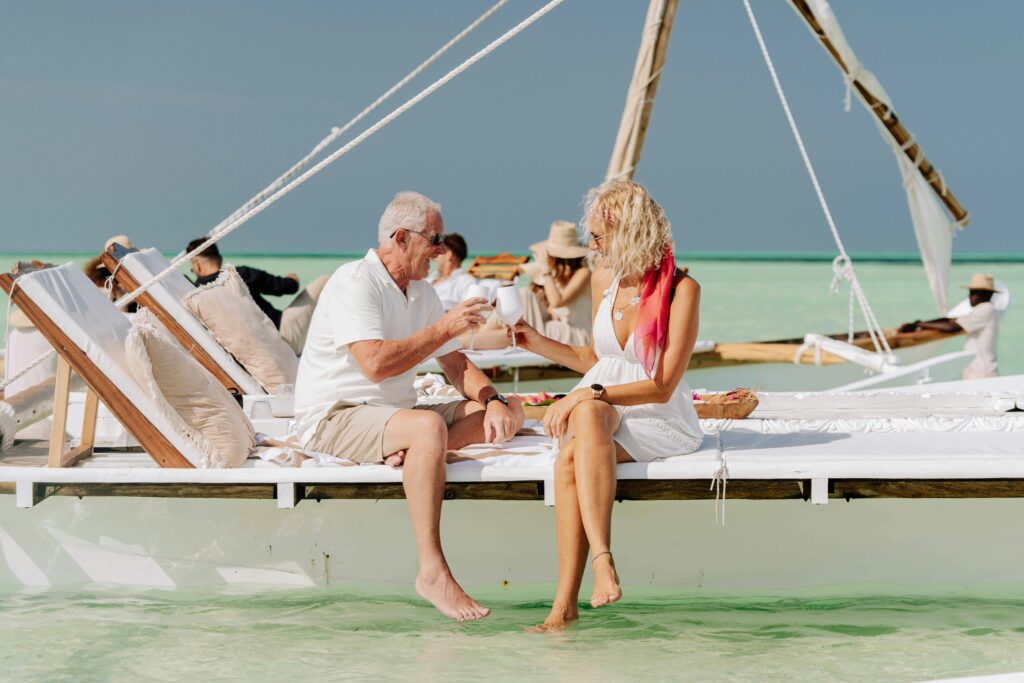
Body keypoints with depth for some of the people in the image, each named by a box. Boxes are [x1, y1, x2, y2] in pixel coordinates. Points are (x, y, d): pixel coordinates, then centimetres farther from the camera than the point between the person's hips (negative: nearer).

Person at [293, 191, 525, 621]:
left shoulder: (422, 293, 15)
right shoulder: (353, 283, -13)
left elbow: (455, 364, 14)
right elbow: (376, 364, -27)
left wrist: (493, 401, -6)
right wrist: (444, 328, -20)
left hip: (393, 415, 9)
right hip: (333, 418, -9)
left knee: (510, 412, -2)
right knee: (428, 426, -38)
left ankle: (410, 453, -25)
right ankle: (432, 570, -38)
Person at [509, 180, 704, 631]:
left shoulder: (681, 289, -9)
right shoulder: (602, 279, 11)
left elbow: (662, 387, -12)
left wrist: (588, 394, -20)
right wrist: (538, 344, 13)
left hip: (659, 421, -5)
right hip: (600, 411, 5)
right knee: (570, 459, -32)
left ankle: (566, 602, -42)